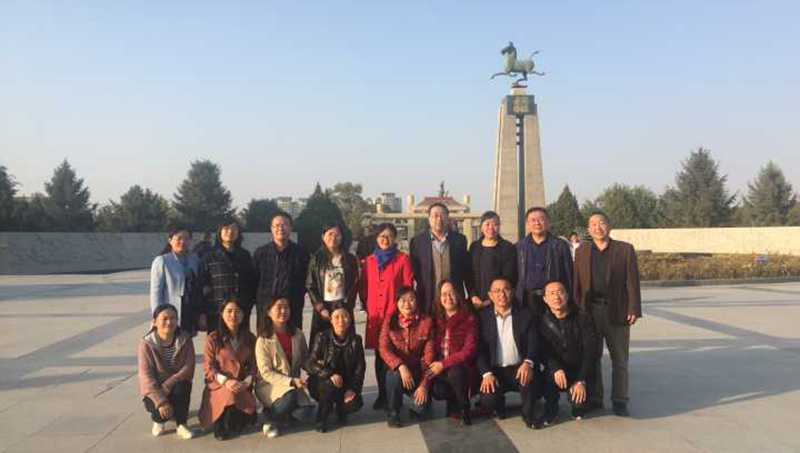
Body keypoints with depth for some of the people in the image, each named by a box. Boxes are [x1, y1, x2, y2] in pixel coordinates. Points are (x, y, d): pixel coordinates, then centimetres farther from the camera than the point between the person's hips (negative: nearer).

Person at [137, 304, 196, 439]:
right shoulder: (146, 343, -13)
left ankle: (181, 425, -11)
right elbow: (146, 376, -19)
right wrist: (161, 402, -29)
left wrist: (167, 386, -29)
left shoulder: (185, 340, -8)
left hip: (177, 387, 1)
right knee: (160, 410, -30)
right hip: (154, 390, -1)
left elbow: (188, 368, -16)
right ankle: (158, 420, 10)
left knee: (182, 387, -33)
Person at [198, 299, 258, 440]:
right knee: (231, 394, -34)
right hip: (218, 386, -2)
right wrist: (225, 381, -20)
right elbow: (208, 368, -4)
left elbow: (253, 366, 8)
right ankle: (222, 427, -4)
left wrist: (246, 382, -13)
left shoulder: (250, 339, 10)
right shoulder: (213, 338, 1)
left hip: (242, 387, 2)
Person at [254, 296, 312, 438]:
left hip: (293, 384, 5)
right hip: (269, 385, -5)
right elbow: (266, 373, -14)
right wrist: (291, 381, -25)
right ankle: (272, 420, -5)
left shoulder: (298, 334, 2)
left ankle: (277, 411, 11)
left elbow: (305, 360, 13)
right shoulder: (263, 340, -11)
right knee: (291, 395, -34)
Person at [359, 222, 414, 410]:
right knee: (379, 355, 8)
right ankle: (382, 395, 19)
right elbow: (363, 288, 18)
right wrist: (368, 306, 8)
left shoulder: (403, 259, 2)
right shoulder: (369, 261, 12)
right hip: (375, 315, 3)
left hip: (396, 314, -3)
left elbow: (408, 288, 0)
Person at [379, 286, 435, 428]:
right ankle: (392, 412, -7)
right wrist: (401, 366, -31)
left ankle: (416, 408, 18)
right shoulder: (390, 320, -4)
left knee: (422, 408, -22)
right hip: (397, 369, 0)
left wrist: (424, 384, -16)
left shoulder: (426, 322, -6)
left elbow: (429, 355, -8)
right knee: (395, 375, -35)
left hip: (418, 371, 0)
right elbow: (384, 349, -13)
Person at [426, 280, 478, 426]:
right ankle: (453, 403, 9)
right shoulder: (437, 318, 8)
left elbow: (469, 350, -13)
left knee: (455, 373, -36)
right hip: (439, 369, 3)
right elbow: (434, 346, 13)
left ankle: (465, 410, -9)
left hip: (460, 367, -3)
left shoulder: (469, 318, -5)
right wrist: (434, 364, -7)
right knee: (437, 391, -27)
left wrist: (443, 364, -19)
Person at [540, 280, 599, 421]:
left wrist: (581, 381, -21)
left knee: (579, 402, -26)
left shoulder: (583, 318, -6)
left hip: (581, 372, -1)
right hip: (557, 373, 1)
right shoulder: (543, 322, -1)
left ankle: (579, 407, 13)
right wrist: (556, 369, -30)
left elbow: (591, 351, -11)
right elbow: (544, 352, -8)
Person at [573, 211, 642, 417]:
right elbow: (576, 282, 5)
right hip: (590, 311, 2)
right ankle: (594, 398, 21)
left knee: (620, 360, 6)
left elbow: (632, 281, -3)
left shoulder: (625, 249, 2)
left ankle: (619, 401, 16)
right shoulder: (582, 251, 8)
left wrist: (634, 309, -10)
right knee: (592, 358, 9)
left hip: (617, 312, -2)